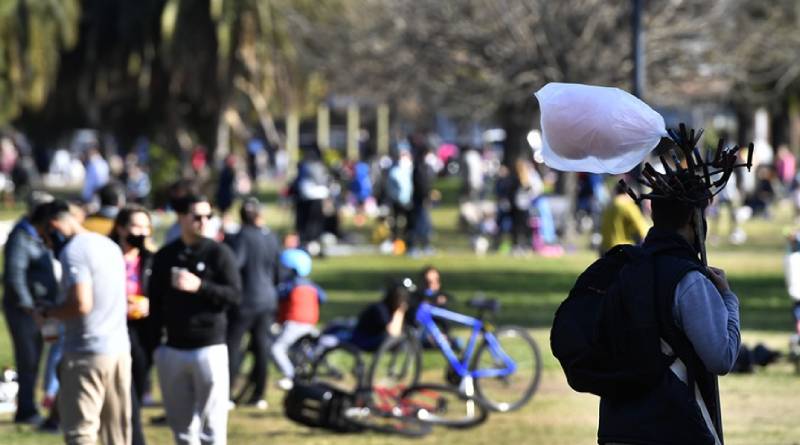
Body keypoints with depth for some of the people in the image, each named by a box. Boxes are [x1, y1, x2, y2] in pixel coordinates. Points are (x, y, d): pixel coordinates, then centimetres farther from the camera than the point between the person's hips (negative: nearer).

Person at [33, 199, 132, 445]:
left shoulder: (73, 252, -14)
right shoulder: (109, 246, 15)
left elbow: (81, 304, -24)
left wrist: (47, 313, -7)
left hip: (87, 353, -9)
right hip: (120, 349, 9)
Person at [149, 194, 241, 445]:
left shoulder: (219, 253, -1)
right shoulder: (165, 256, 9)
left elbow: (235, 295, -8)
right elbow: (155, 302, 13)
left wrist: (200, 286, -20)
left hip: (210, 348, -4)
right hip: (173, 349, 4)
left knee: (212, 425, -5)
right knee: (182, 425, 9)